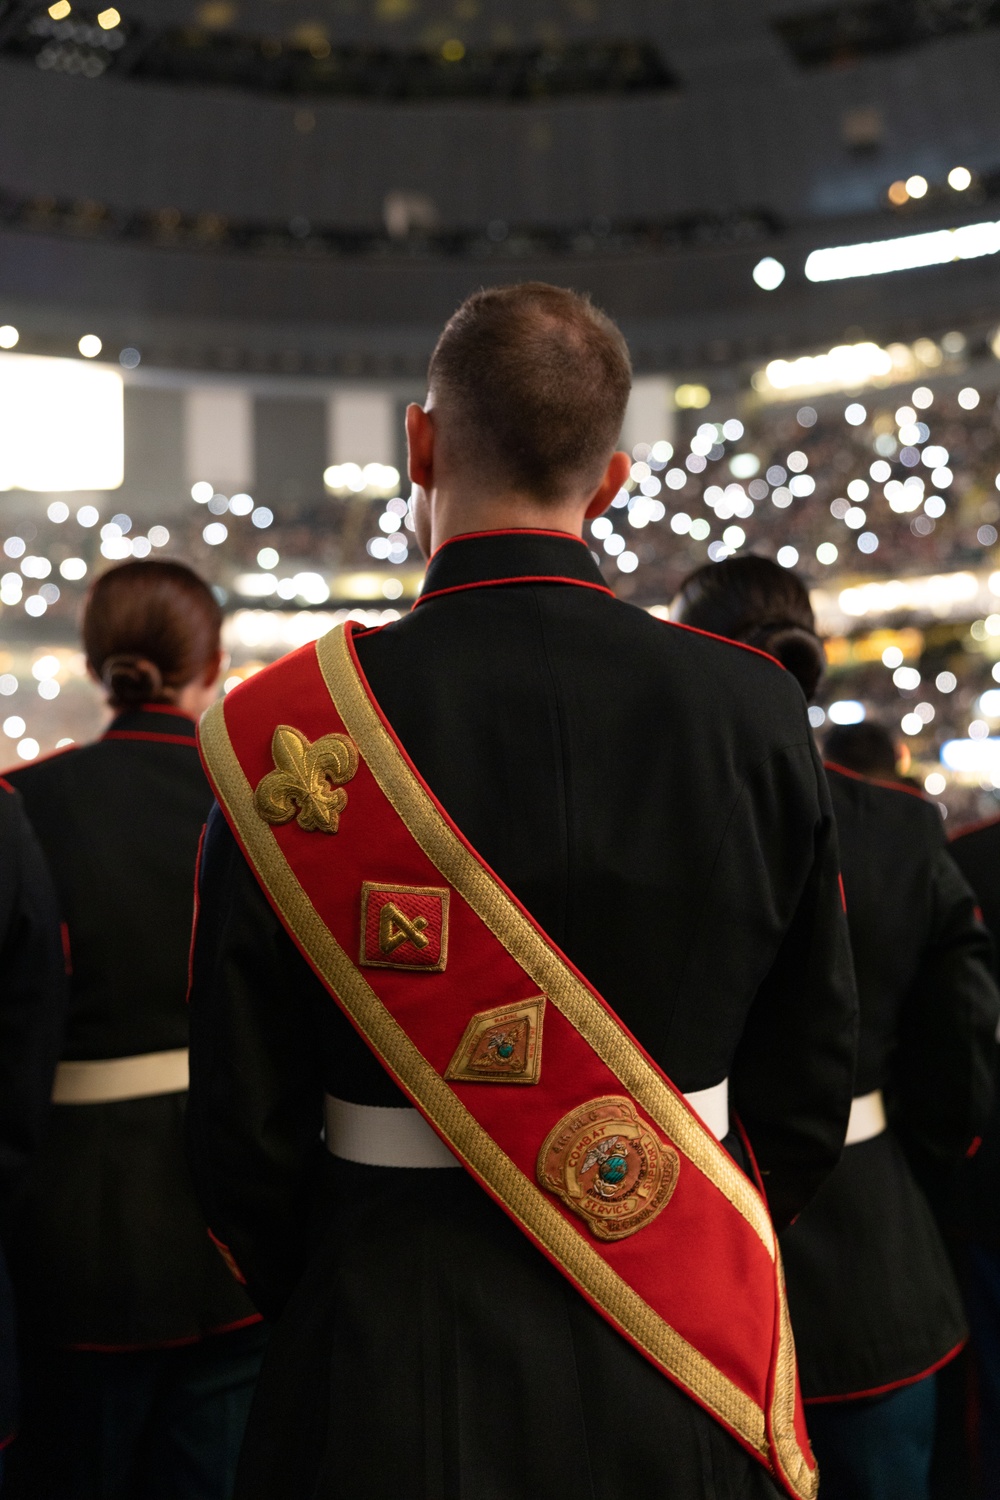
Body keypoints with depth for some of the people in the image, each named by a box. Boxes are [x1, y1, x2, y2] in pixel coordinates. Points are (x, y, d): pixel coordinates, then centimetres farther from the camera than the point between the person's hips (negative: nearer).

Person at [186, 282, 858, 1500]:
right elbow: (810, 1085, -1)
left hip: (393, 1367, -1)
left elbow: (242, 1125, -9)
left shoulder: (285, 728, -15)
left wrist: (327, 1313, 9)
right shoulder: (757, 713, -9)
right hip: (686, 1386, 2)